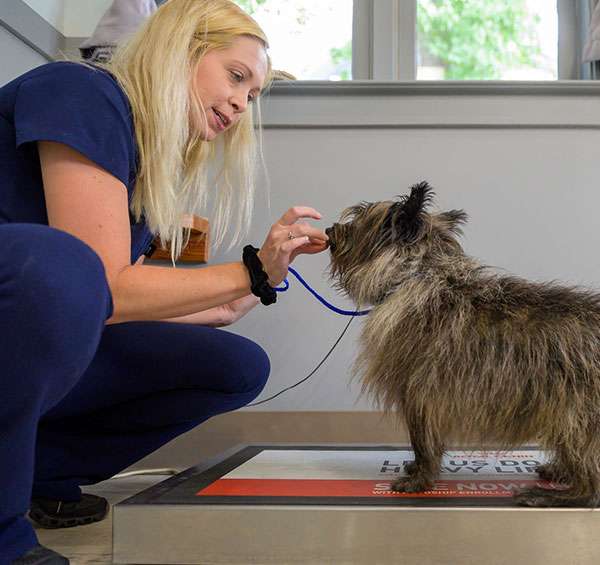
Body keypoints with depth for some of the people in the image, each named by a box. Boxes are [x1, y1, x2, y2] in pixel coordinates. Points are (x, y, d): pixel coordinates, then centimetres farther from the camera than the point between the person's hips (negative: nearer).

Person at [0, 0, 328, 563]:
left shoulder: (154, 166, 11)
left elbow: (116, 305, 8)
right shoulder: (79, 93, -14)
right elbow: (107, 288, -21)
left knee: (239, 367, -1)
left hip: (54, 358, 8)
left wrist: (230, 305, 6)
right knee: (54, 261, -40)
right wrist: (249, 273, -15)